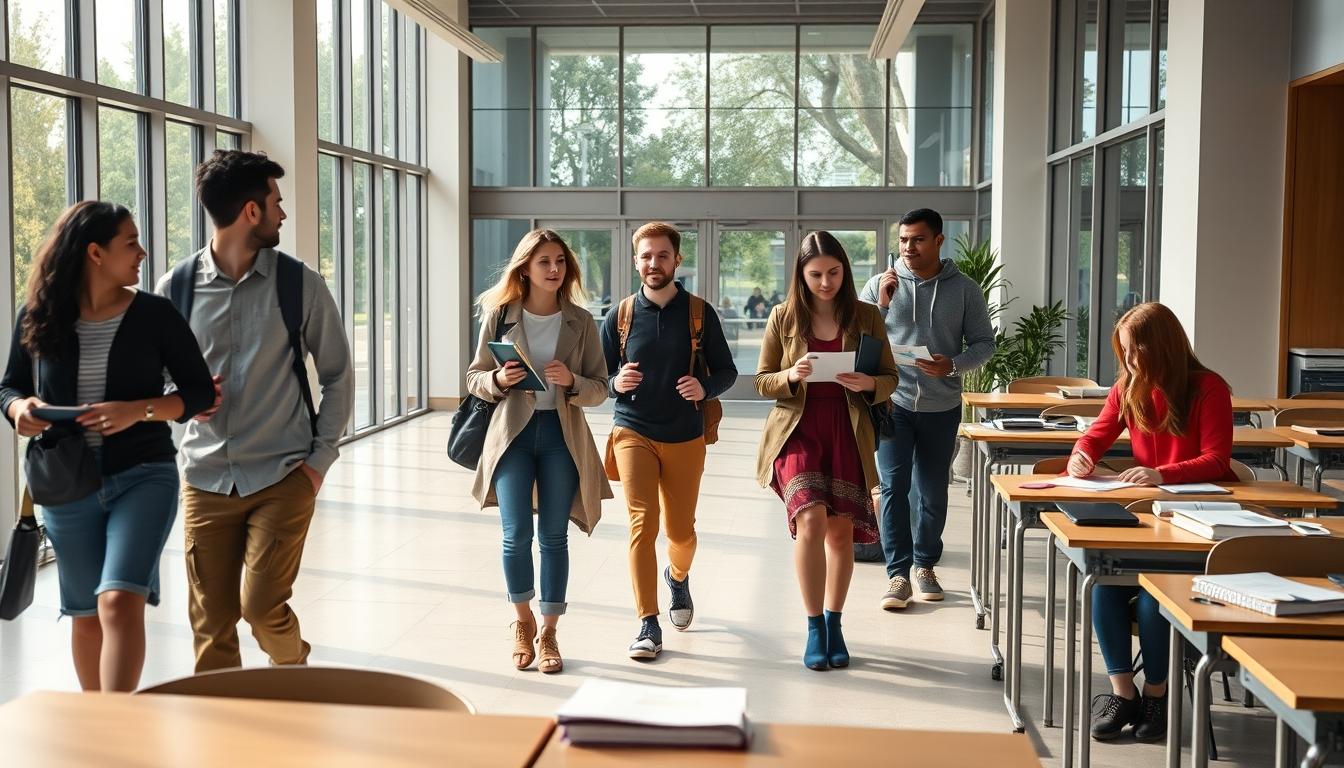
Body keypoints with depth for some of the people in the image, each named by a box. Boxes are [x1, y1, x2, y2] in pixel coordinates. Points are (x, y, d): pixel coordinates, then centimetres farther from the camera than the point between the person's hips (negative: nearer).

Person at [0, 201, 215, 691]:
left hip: (143, 477, -3)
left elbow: (201, 391, -3)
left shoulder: (154, 314, -5)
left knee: (120, 601, -20)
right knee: (85, 614, 15)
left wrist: (139, 410, -19)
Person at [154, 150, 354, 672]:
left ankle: (294, 670, 24)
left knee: (261, 604, -9)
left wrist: (320, 458, -2)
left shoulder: (298, 283, -2)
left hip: (283, 476, -2)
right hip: (206, 478, 2)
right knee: (211, 626, 5)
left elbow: (337, 375, 5)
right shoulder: (176, 288, 1)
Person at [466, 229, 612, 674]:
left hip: (562, 436, 1)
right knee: (517, 534, -5)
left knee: (554, 536, 5)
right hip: (513, 432, -1)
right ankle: (523, 622, 20)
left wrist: (572, 382, -17)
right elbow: (474, 378, 7)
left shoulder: (580, 322, 2)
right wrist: (498, 380, -14)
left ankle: (548, 633, 18)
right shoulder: (499, 316, 1)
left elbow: (600, 388, 3)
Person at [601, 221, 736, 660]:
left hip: (685, 438, 1)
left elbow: (726, 370, 4)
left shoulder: (699, 313, 0)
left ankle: (678, 577, 45)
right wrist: (616, 383, -17)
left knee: (681, 530, 11)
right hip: (633, 433, -1)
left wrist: (705, 387, -18)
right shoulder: (620, 317, 2)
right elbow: (598, 378, 6)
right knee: (642, 523, -12)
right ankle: (648, 625, -7)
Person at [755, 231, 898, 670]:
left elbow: (890, 378, 7)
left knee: (841, 529, 7)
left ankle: (834, 624, 26)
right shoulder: (784, 317, 2)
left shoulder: (865, 317, 3)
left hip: (847, 432, 2)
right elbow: (762, 382, 5)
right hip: (798, 428, -1)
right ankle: (814, 628, -6)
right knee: (810, 518, -19)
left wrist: (868, 384, -15)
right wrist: (791, 376, -16)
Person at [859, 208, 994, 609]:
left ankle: (925, 566, 27)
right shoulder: (881, 284, 1)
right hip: (892, 402, -1)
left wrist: (953, 365, -16)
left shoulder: (964, 289, 1)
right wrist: (881, 305, -16)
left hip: (941, 407, 1)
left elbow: (984, 343, 3)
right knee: (894, 486, -8)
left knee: (933, 492, 11)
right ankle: (898, 573, -3)